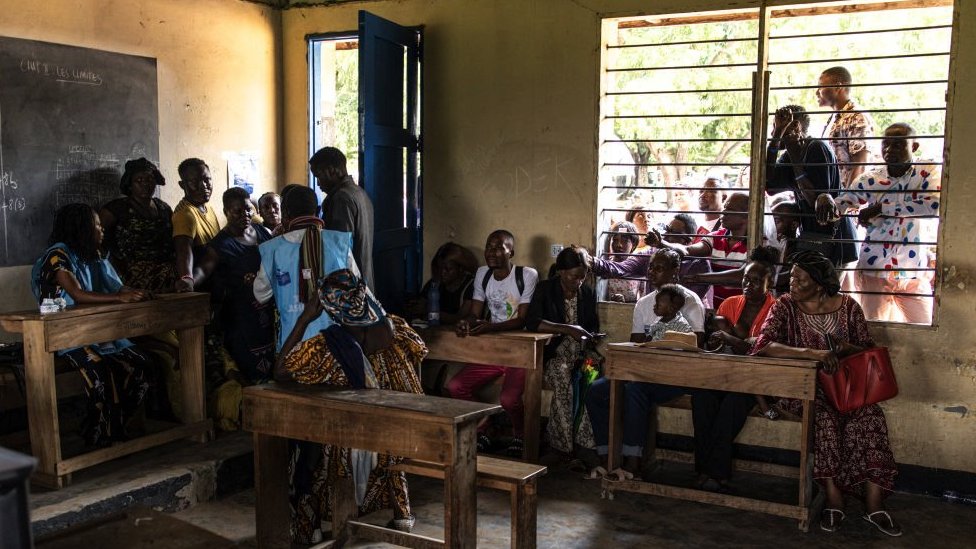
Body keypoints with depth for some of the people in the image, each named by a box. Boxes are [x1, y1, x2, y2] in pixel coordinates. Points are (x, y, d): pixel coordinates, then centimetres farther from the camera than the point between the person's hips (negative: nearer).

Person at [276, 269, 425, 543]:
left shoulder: (326, 347, -24)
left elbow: (280, 371, -11)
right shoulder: (393, 327, -11)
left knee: (306, 444, 27)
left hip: (354, 447, -3)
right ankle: (402, 512, 31)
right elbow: (419, 351, 10)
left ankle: (309, 527, 30)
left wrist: (304, 319, -11)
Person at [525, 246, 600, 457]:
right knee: (563, 374, -34)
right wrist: (568, 329, -26)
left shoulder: (588, 293, 9)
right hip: (552, 354, -4)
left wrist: (590, 337, -5)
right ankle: (562, 445, -23)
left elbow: (594, 326, 19)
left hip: (579, 353, 4)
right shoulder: (545, 289, -4)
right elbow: (531, 322, -18)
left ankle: (584, 440, -18)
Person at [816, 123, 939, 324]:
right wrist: (825, 199, -31)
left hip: (913, 274, 0)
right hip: (874, 271, 0)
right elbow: (840, 203, -6)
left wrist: (881, 207, -22)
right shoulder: (870, 180, 1)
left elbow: (934, 205, -23)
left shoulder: (925, 177, -3)